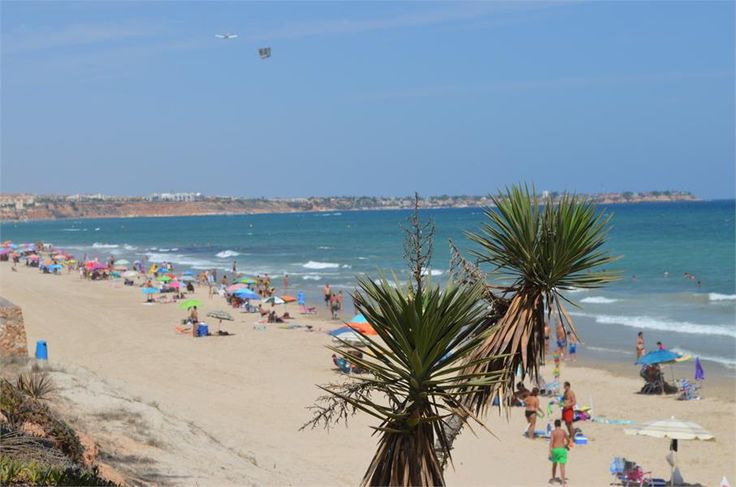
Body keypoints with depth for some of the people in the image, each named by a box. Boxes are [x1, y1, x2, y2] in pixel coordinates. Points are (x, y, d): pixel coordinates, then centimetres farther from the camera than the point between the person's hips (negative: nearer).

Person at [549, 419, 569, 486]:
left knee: (554, 464, 19)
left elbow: (551, 441, -14)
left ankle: (553, 479, 28)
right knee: (562, 465, -4)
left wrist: (550, 452, -16)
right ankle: (563, 481, -11)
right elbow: (568, 441, 11)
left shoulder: (553, 432, -4)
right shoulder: (563, 431, 1)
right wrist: (565, 445, 33)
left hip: (554, 450, 1)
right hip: (562, 449, -1)